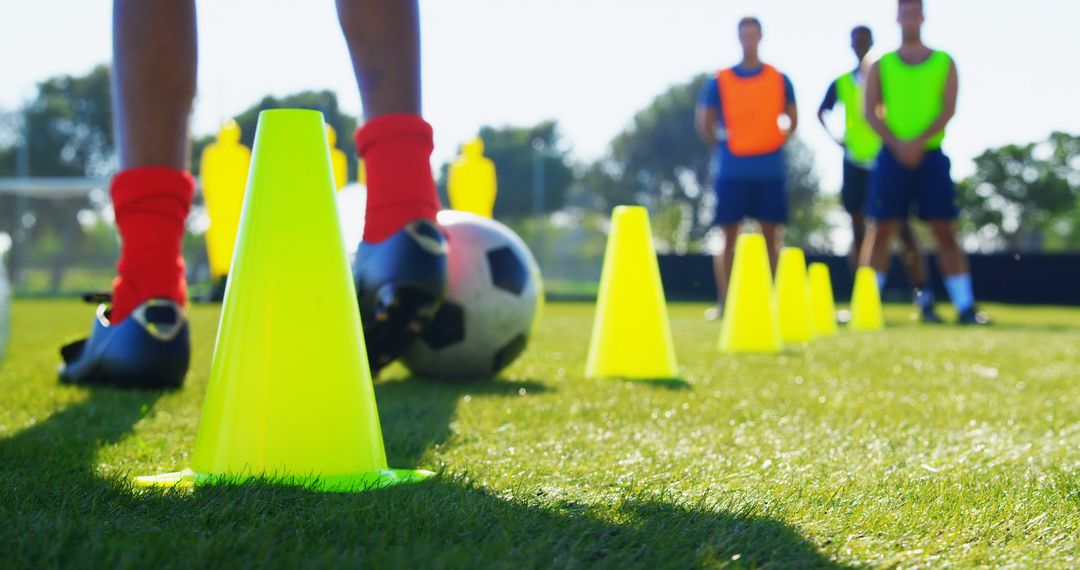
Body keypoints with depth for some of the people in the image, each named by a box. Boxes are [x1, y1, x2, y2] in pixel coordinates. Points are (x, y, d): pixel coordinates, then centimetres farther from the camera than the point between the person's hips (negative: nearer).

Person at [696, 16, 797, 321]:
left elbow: (792, 120, 14)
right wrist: (724, 148, 2)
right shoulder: (719, 81, 3)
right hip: (732, 171, -1)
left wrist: (776, 144, 2)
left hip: (770, 170, 1)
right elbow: (704, 124, 7)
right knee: (728, 236, -1)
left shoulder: (779, 80, 6)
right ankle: (724, 303, 2)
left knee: (771, 236, 1)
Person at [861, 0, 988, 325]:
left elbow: (948, 109, -3)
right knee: (881, 228, -2)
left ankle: (966, 306, -2)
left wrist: (919, 142, -17)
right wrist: (897, 145, -14)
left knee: (945, 230, -2)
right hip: (892, 156, 0)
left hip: (931, 154, 0)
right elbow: (870, 112, 1)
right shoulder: (881, 66, 9)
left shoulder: (945, 63, 8)